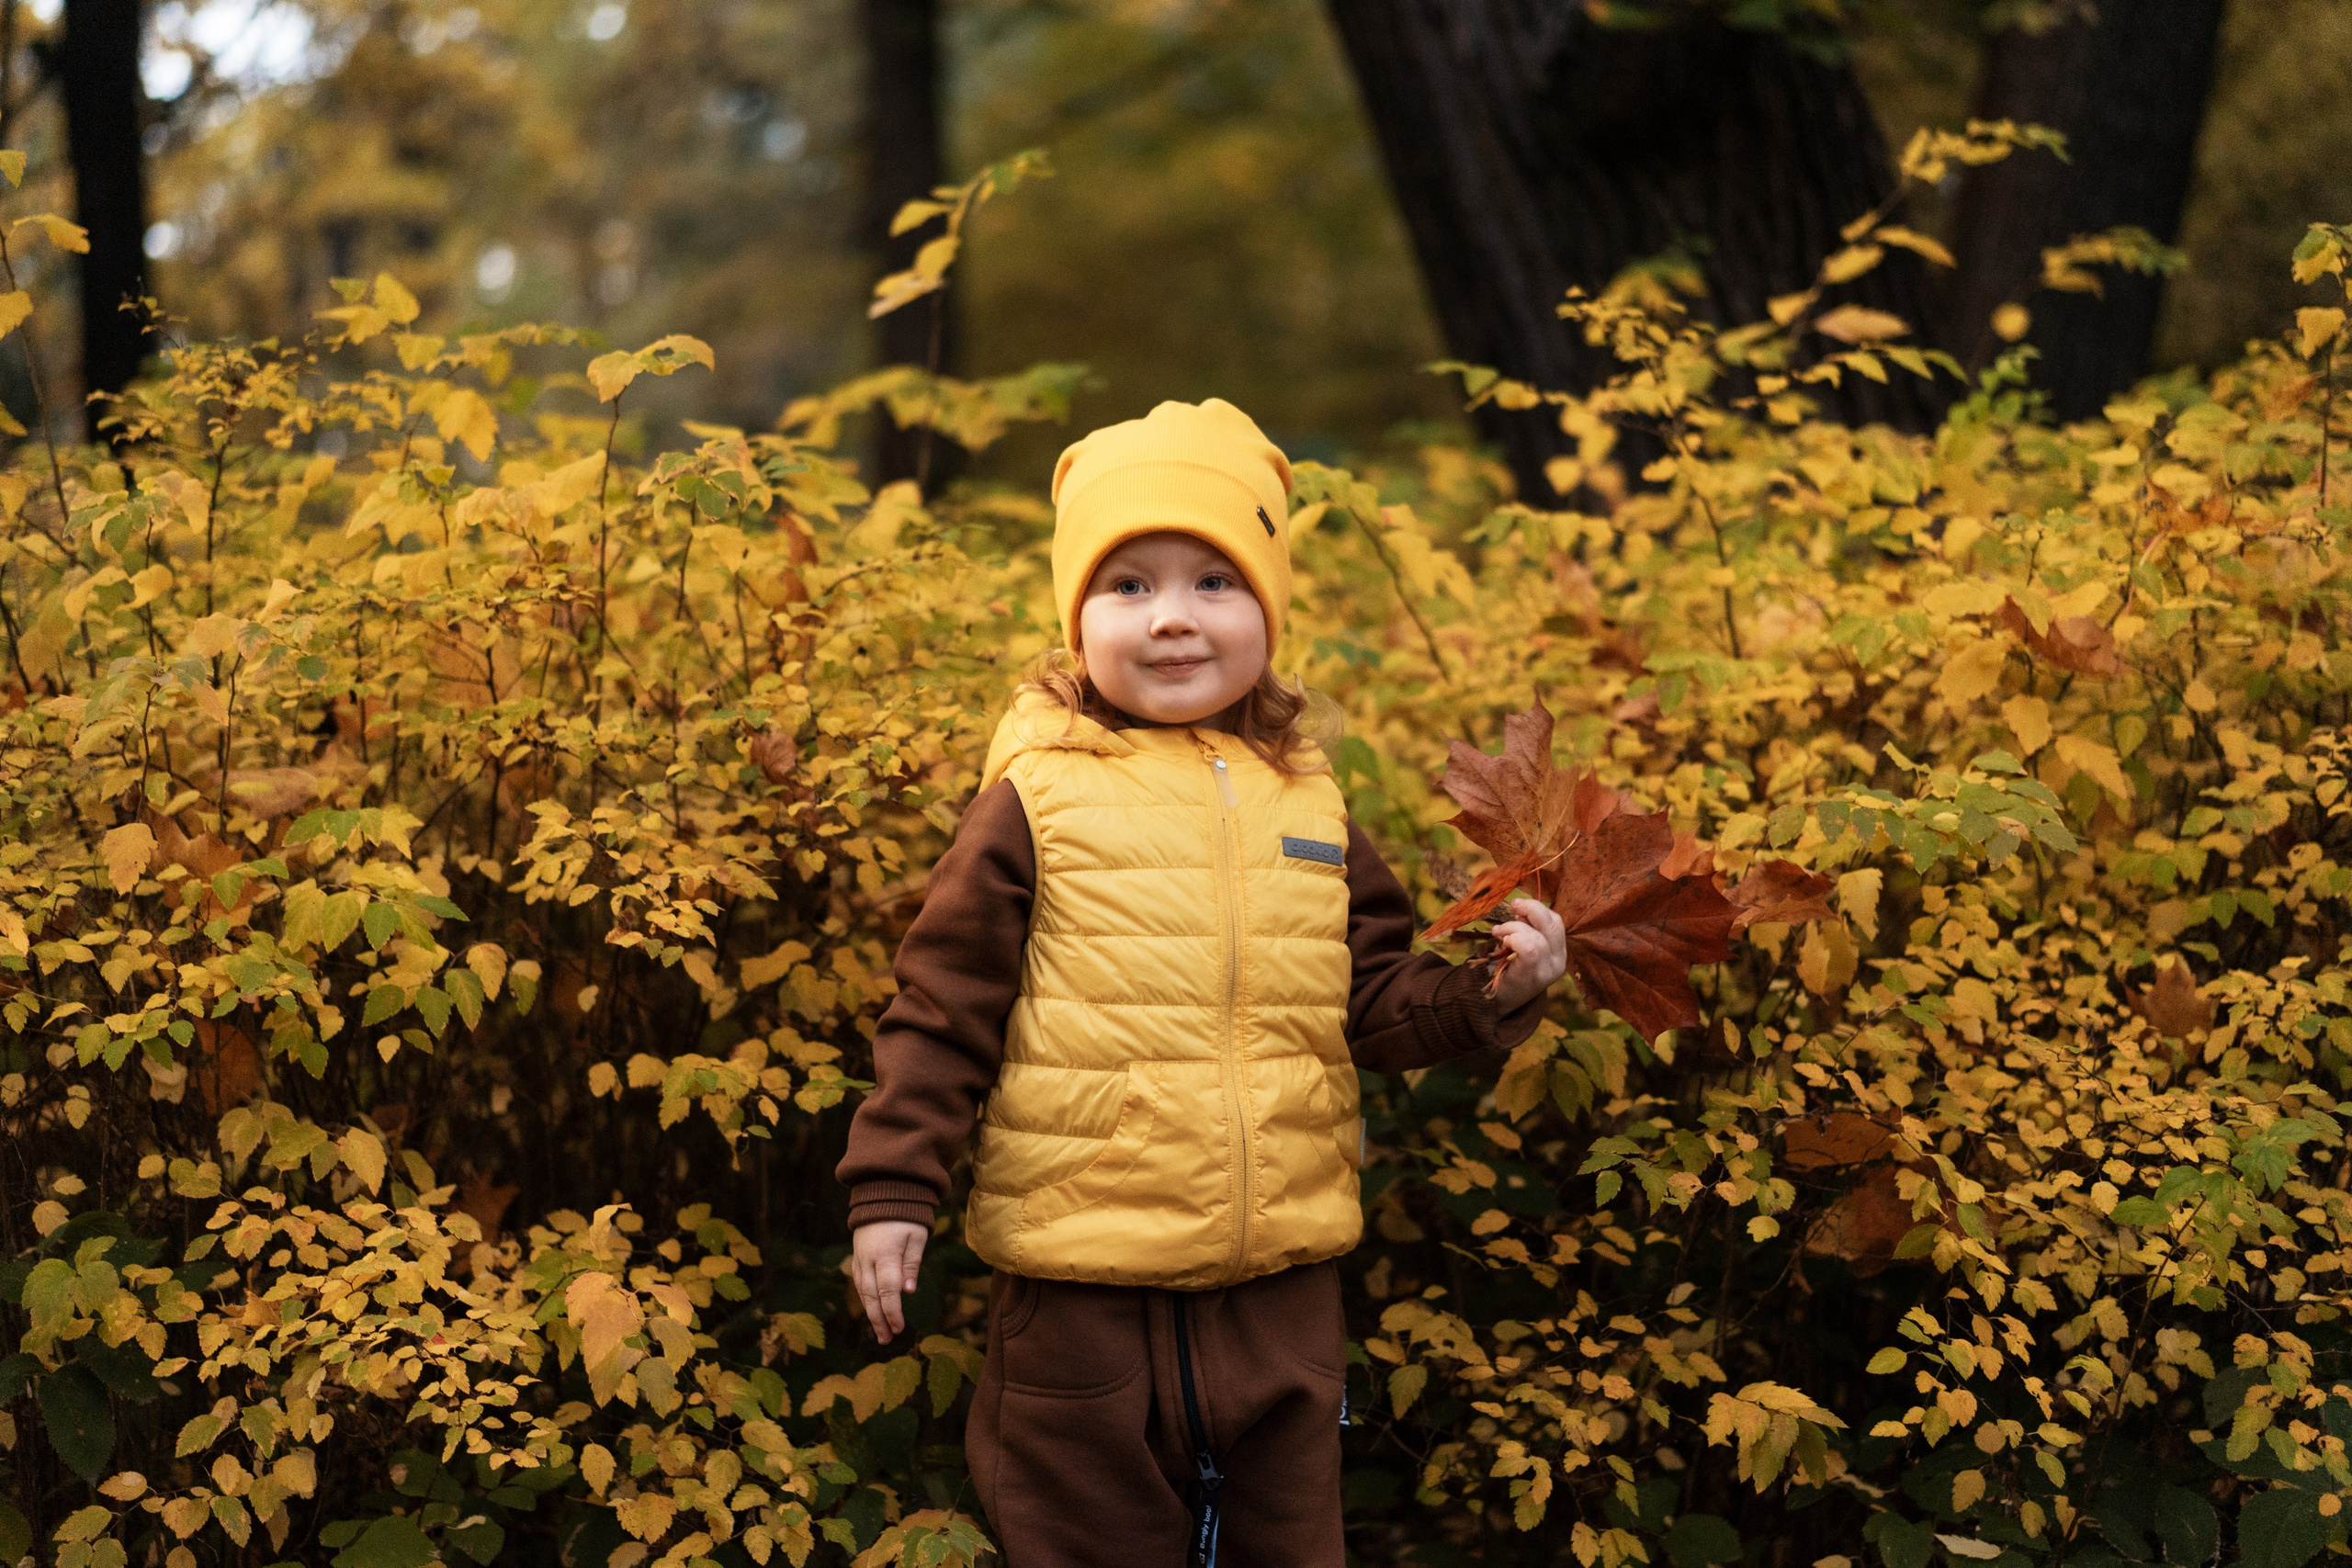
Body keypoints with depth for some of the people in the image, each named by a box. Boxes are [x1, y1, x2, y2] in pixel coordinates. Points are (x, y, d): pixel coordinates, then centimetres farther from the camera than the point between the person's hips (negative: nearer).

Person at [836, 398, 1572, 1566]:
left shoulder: (1305, 803, 6)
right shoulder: (1036, 797, -6)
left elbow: (1374, 1001, 10)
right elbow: (943, 1008, -4)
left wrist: (1485, 990, -7)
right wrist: (892, 1186, -8)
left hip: (1283, 1290, 4)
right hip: (1081, 1287, -3)